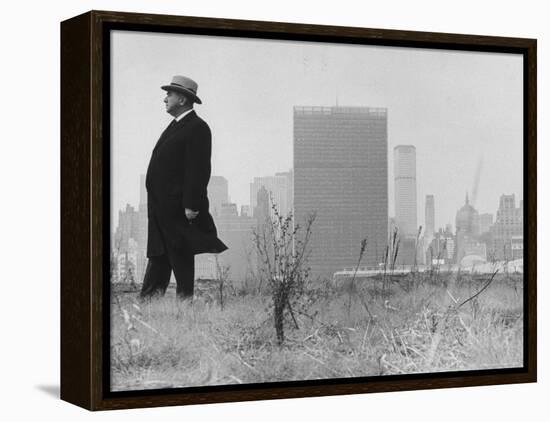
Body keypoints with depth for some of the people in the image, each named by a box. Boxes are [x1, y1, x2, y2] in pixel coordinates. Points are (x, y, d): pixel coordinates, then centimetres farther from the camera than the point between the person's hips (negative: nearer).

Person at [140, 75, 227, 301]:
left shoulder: (197, 128, -12)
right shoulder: (176, 126, 18)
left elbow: (198, 170, -19)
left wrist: (191, 205, -22)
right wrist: (155, 202, 19)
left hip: (178, 206, -9)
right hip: (161, 205, 10)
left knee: (180, 255, -2)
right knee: (158, 252, 10)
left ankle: (185, 297, 6)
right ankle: (148, 299, 12)